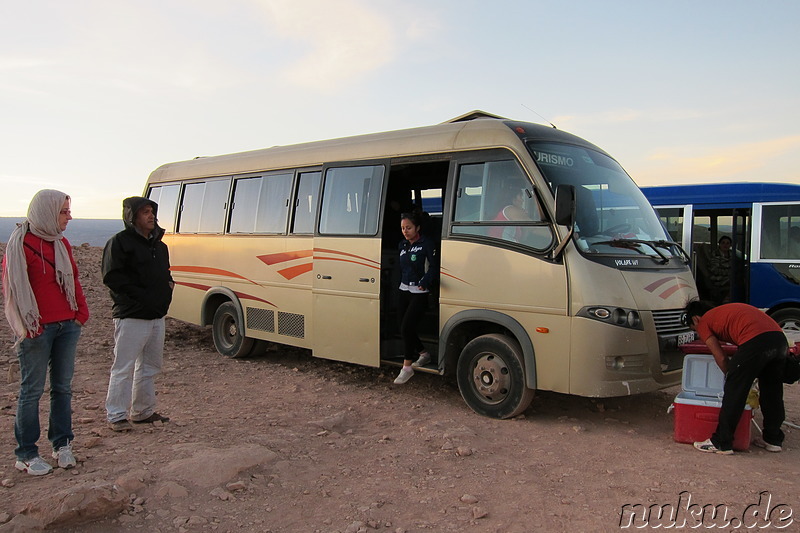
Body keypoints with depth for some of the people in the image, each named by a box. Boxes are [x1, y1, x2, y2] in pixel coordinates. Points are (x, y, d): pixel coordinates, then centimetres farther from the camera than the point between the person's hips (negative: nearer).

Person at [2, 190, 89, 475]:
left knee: (62, 387, 12)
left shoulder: (61, 242, 11)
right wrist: (28, 325, -15)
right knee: (32, 390, 2)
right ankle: (26, 454, 13)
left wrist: (81, 312, 7)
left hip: (67, 326, 7)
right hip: (38, 330, -6)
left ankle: (62, 444, 23)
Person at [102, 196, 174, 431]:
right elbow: (112, 277, -15)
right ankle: (116, 415, 8)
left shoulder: (158, 244, 16)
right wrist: (141, 295, -19)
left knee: (150, 367, 15)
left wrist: (167, 285, 3)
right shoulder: (119, 242, -8)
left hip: (157, 315, 8)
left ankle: (143, 411, 26)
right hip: (131, 317, -8)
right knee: (124, 368, -2)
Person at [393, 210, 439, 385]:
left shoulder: (426, 244, -10)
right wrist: (398, 285, 12)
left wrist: (425, 282, -29)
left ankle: (407, 367, -2)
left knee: (406, 328, -14)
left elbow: (434, 267, -14)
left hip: (419, 293, -7)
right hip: (403, 291, 7)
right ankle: (424, 354, 33)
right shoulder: (402, 245, 10)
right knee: (405, 328, 9)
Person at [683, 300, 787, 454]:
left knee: (733, 393, 2)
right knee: (773, 393, 22)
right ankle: (773, 439, 36)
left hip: (755, 341, -8)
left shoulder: (703, 323, 14)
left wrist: (731, 377, 24)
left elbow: (720, 358, 10)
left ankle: (721, 443, 8)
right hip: (780, 338, 8)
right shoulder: (726, 310, 35)